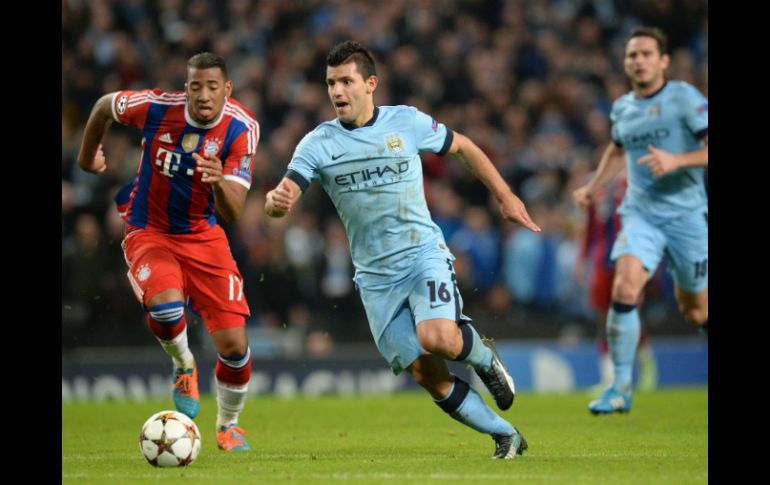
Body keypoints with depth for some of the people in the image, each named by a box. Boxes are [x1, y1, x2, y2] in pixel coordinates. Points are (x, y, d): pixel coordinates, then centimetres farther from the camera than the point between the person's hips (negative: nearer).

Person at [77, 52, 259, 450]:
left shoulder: (241, 128, -17)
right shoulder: (155, 107, -20)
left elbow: (233, 213, -23)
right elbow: (103, 106, 3)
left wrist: (219, 182, -44)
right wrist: (87, 156, 18)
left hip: (204, 235, 1)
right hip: (149, 233, -1)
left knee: (235, 346, -6)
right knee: (166, 304, -34)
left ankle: (228, 424, 25)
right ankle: (183, 366, 2)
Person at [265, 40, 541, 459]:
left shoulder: (407, 122, -3)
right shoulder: (318, 144, -3)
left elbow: (461, 147, 14)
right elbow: (281, 200, -14)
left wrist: (504, 195, 13)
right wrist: (276, 201, -38)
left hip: (424, 254, -2)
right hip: (375, 275, 2)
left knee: (437, 338, -29)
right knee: (426, 375, -2)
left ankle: (482, 355, 6)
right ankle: (505, 435, 16)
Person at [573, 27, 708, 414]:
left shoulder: (683, 98, -8)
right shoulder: (622, 109, 9)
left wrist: (676, 160, -28)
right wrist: (593, 187, 24)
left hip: (686, 213, -3)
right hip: (640, 212, 3)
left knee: (696, 312, 5)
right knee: (624, 288, -21)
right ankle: (621, 386, -15)